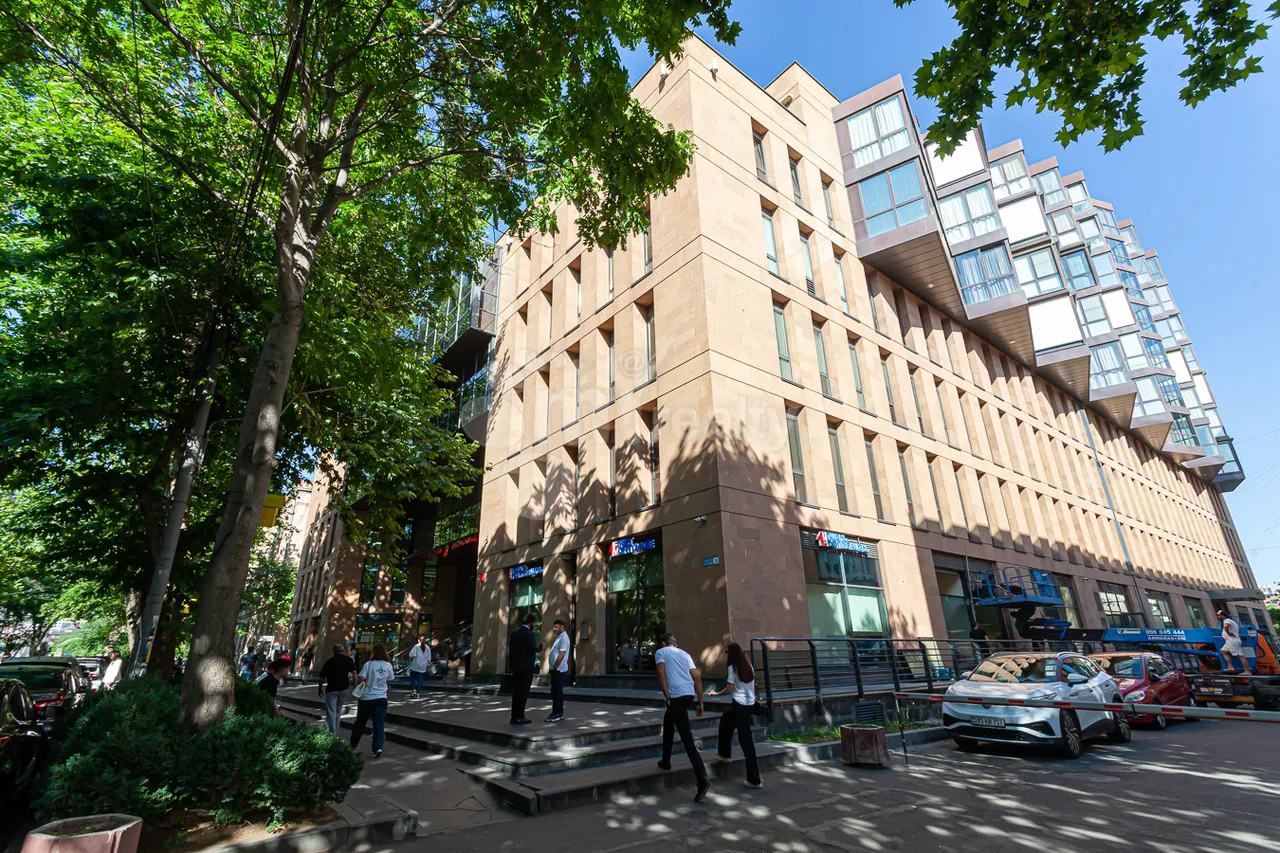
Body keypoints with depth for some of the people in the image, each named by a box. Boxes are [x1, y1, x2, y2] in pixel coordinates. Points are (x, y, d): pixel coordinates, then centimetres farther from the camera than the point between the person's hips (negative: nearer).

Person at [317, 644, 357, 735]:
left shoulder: (329, 661, -4)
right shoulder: (348, 660, -1)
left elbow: (322, 677, -1)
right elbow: (354, 672, -6)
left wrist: (320, 688, 14)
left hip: (331, 689, -3)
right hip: (344, 688, 3)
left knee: (331, 712, 1)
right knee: (338, 710, 20)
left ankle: (331, 733, -3)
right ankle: (335, 730, 27)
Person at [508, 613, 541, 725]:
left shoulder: (514, 632, 10)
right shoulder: (529, 634, -14)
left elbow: (510, 648, 12)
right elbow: (533, 649, -21)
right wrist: (540, 647, -2)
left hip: (515, 666, 8)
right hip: (526, 667, -8)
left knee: (516, 692, 11)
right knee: (523, 692, -2)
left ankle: (515, 716, 14)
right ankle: (518, 717, 0)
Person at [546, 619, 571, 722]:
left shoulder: (563, 638, -16)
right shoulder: (559, 637, 15)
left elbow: (561, 655, -21)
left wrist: (554, 667, -17)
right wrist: (553, 668, 14)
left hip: (559, 670, -10)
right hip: (557, 669, 10)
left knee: (556, 692, -6)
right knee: (557, 692, 12)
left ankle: (557, 714, -2)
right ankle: (559, 713, 17)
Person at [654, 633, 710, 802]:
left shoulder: (660, 652, 8)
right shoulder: (684, 653, 21)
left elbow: (661, 673, -9)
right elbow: (697, 677, 14)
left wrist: (667, 698, -8)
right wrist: (700, 702, 15)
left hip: (676, 696, -7)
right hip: (690, 694, 7)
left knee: (687, 739, -3)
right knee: (667, 720, 28)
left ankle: (702, 780, -3)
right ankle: (665, 761, 32)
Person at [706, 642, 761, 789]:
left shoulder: (732, 668, -11)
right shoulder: (749, 666, 7)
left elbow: (729, 690, -13)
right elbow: (753, 685, 15)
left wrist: (716, 693, 2)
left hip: (740, 705, -7)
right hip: (750, 704, 7)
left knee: (745, 740, 4)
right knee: (726, 721, 23)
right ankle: (724, 753, 31)